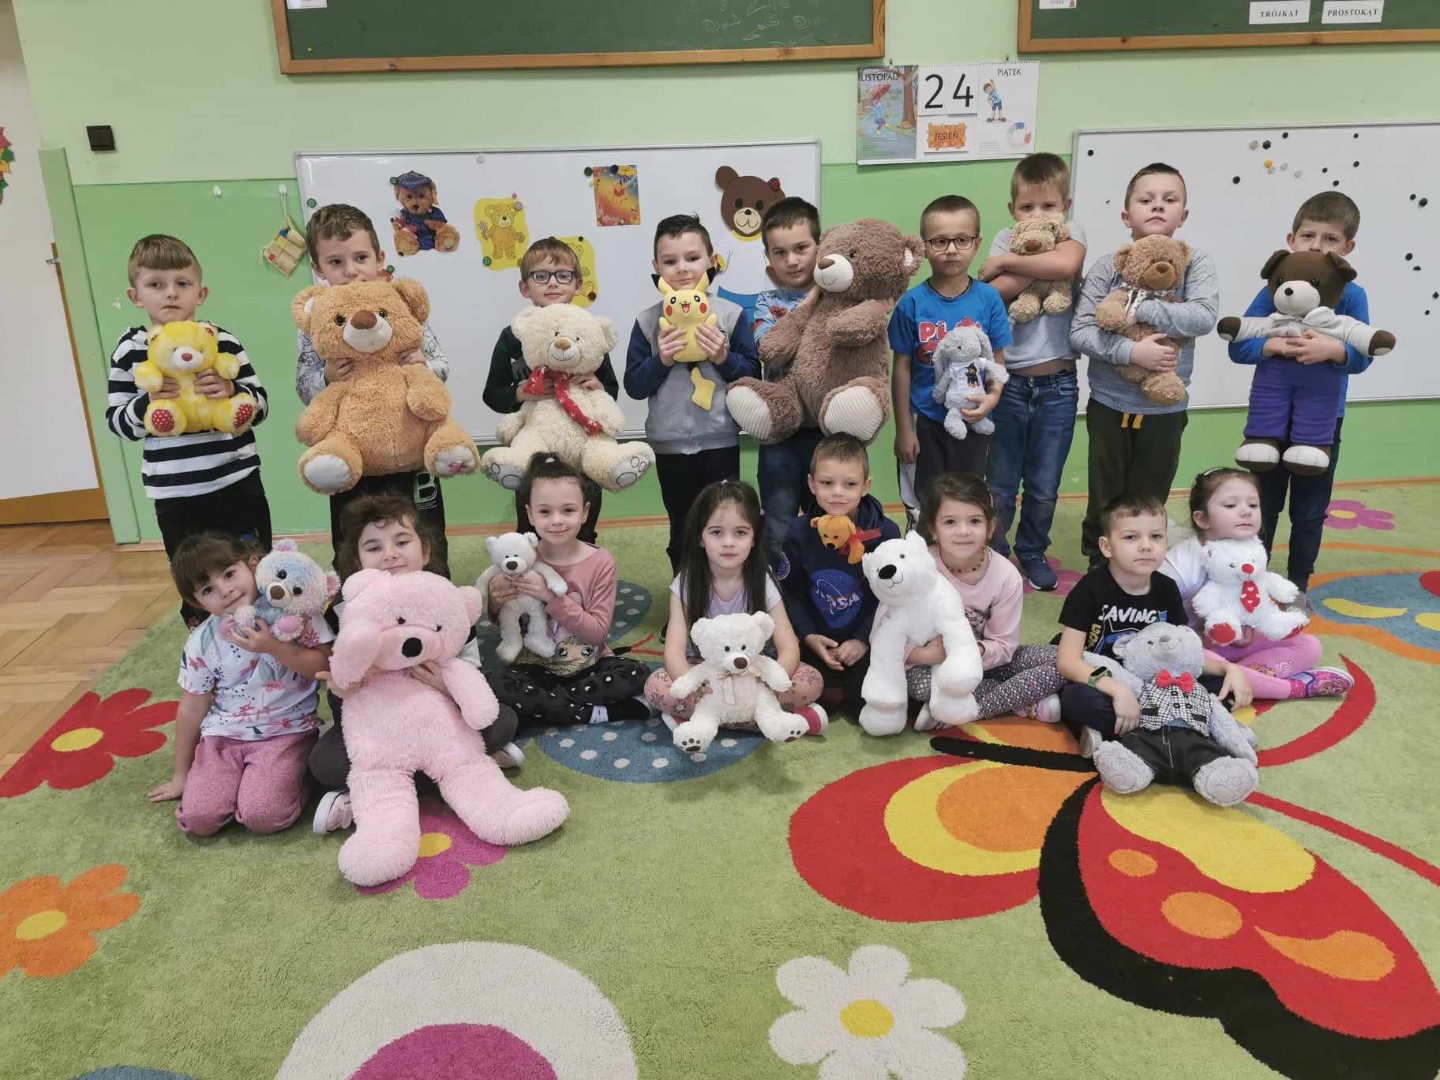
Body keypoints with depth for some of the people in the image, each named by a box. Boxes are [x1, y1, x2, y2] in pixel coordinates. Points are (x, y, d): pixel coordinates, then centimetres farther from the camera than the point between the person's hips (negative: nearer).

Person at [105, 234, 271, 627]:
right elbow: (117, 422, 2)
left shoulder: (223, 342, -1)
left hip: (237, 482, 0)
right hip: (175, 495, 0)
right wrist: (146, 403, -18)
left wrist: (233, 391, -20)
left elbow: (260, 405, 0)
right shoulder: (129, 351, 0)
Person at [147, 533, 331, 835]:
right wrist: (181, 775, 15)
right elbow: (191, 709, 7)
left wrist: (273, 647, -25)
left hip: (286, 730, -3)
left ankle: (294, 775, 7)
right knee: (197, 818, -14)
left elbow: (324, 666, -11)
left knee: (263, 816, -23)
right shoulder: (202, 642, -3)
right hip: (224, 734, 3)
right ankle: (248, 779, 13)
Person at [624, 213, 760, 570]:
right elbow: (633, 386, 0)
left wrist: (724, 358, -16)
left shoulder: (731, 315, -3)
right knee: (682, 532, 14)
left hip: (720, 441, -1)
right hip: (670, 444, 1)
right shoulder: (648, 321, -1)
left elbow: (753, 376, 0)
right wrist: (660, 360, -16)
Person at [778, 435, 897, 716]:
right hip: (816, 640, 2)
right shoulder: (799, 532, -4)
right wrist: (808, 636, -11)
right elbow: (792, 593, 2)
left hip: (868, 640, -1)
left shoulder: (885, 533, -9)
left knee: (867, 700, -19)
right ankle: (839, 689, 10)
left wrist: (864, 640, -14)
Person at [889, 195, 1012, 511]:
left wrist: (993, 397, -22)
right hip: (925, 423, -1)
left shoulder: (989, 299, -7)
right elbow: (902, 369, -5)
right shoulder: (912, 303, -10)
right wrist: (904, 428, -4)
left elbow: (998, 361, -1)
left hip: (973, 422, 1)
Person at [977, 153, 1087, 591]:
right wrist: (1041, 265, -18)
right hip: (1008, 381, 0)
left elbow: (1067, 264, -25)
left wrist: (1006, 262, -16)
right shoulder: (1006, 239, 2)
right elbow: (997, 291, -17)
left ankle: (1032, 552, 34)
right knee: (1000, 485, 9)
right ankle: (993, 552, 29)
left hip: (1057, 384, 0)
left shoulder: (1072, 234, 1)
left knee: (1044, 487, 13)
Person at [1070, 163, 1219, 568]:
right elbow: (1080, 331, -13)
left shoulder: (1195, 262, -5)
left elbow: (1204, 317, -21)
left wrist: (1139, 308, -23)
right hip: (1110, 404, 0)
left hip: (1165, 409, 1)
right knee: (1104, 503, 13)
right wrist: (1131, 351, -26)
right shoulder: (1108, 267, -7)